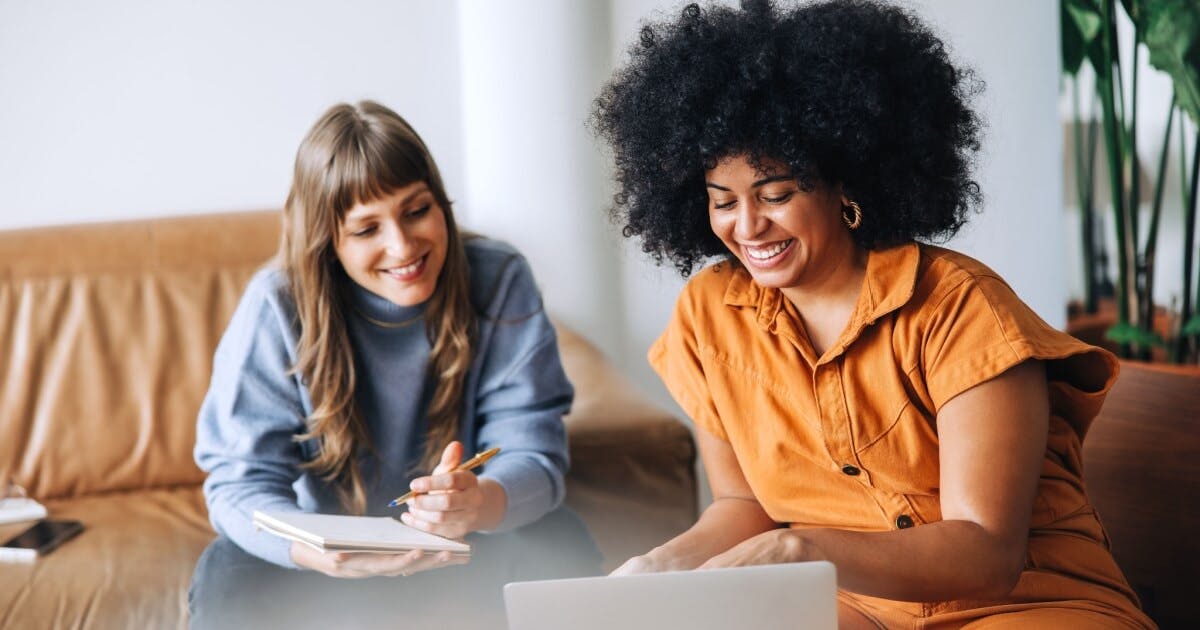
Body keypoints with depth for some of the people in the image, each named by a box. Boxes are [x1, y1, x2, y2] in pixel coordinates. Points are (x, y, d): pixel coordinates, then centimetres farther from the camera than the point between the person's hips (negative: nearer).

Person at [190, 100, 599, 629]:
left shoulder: (499, 282, -13)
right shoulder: (275, 307, -15)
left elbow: (533, 455, -17)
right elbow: (240, 480, -18)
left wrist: (481, 502, -43)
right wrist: (315, 551, -42)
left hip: (464, 558, 1)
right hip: (335, 552, -1)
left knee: (559, 543, -28)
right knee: (225, 580, -29)